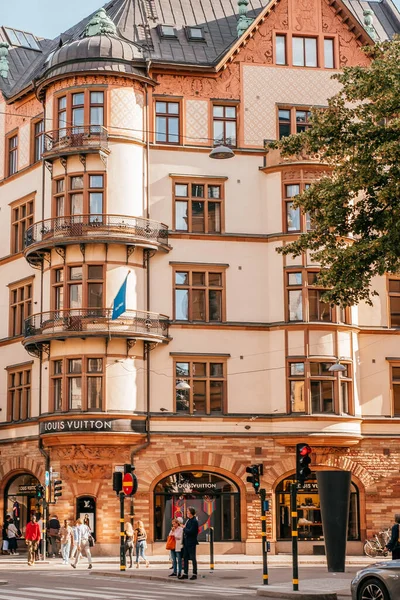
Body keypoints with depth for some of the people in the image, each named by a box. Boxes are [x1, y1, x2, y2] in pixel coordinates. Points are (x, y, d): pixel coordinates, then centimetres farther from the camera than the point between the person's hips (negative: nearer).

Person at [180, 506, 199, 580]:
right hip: (186, 542, 9)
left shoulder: (194, 521, -16)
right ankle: (185, 573, 17)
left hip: (191, 543, -9)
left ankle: (195, 574, 7)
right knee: (185, 558, 11)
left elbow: (190, 531, -23)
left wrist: (184, 529, -11)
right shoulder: (188, 520, 12)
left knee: (193, 558, 0)